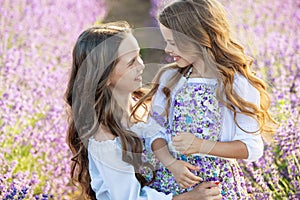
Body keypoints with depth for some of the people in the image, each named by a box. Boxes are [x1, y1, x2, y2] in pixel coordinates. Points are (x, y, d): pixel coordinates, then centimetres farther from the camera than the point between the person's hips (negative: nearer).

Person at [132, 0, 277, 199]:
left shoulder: (239, 86, -13)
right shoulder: (170, 78, -1)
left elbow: (253, 147, -13)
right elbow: (156, 131, 1)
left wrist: (201, 146, -23)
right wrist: (171, 163, -17)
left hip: (218, 183, -3)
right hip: (171, 179, 3)